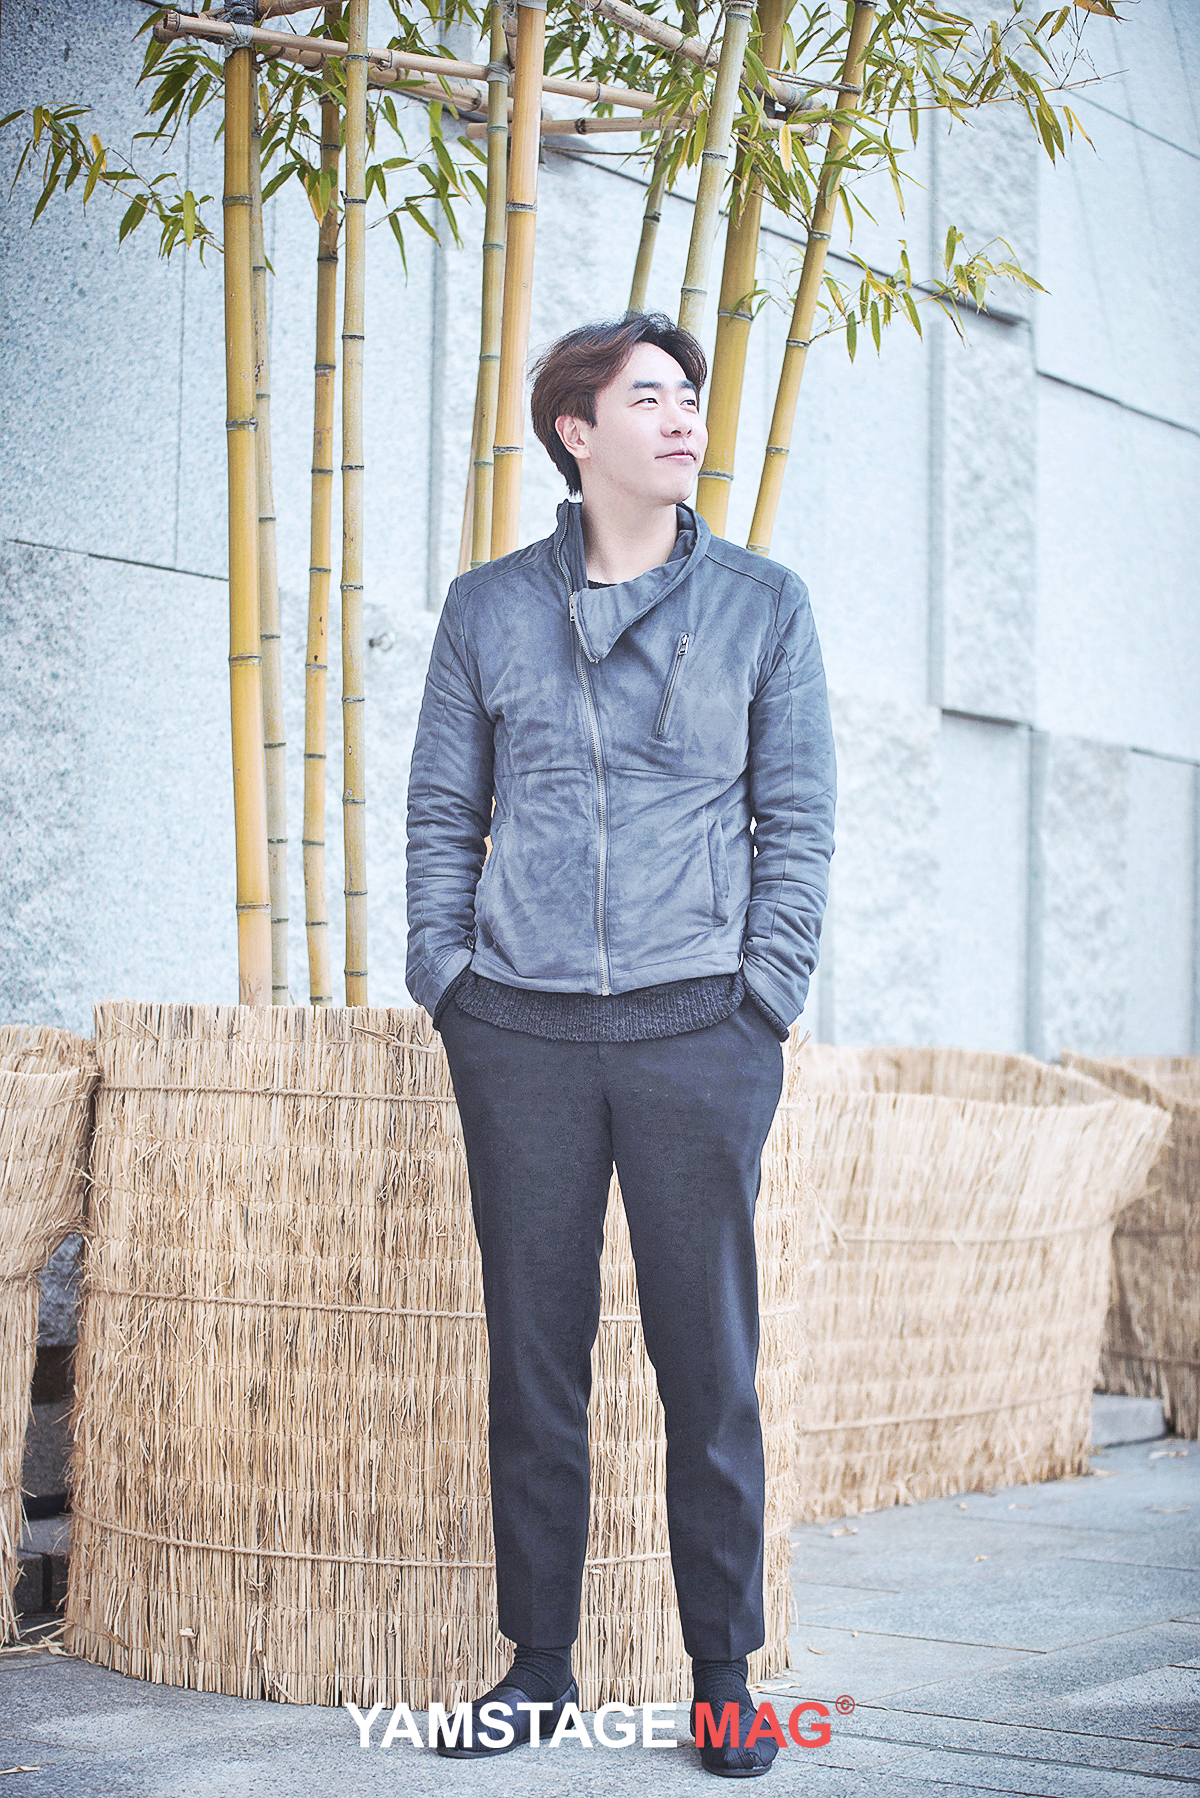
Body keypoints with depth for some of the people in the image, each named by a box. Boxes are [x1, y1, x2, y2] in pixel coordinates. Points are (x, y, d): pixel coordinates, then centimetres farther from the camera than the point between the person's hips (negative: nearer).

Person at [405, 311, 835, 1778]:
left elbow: (797, 817, 6)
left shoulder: (760, 604, 8)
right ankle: (538, 1664, 15)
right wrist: (445, 978, 2)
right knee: (533, 1354, 5)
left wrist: (766, 994, -3)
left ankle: (723, 1675, 9)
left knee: (710, 1360, 0)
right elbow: (442, 809, 12)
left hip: (699, 1031, -1)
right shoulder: (488, 609, 10)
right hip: (521, 1035, 1)